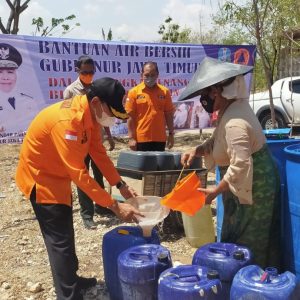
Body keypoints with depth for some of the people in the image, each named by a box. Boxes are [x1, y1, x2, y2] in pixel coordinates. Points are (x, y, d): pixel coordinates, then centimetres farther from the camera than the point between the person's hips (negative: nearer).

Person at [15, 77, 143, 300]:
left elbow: (99, 152, 3)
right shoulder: (67, 121, -34)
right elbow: (79, 173, -35)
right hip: (40, 177, -9)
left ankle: (71, 280, 36)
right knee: (60, 240, -7)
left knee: (65, 234, 20)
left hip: (57, 176, 10)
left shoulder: (90, 115, -5)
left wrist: (121, 185, -4)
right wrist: (115, 206, -32)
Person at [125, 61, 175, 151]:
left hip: (160, 138, 2)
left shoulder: (165, 92, 3)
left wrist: (171, 134, 7)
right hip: (141, 138, -2)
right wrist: (131, 138, -7)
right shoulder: (134, 92, -2)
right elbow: (130, 116, -3)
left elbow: (169, 114, 9)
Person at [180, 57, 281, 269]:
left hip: (251, 188, -10)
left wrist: (215, 191, -24)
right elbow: (217, 141, 16)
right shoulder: (232, 108, 5)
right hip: (252, 184, 10)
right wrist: (197, 151, -1)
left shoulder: (234, 123, -27)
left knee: (244, 247, 1)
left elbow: (240, 166, -32)